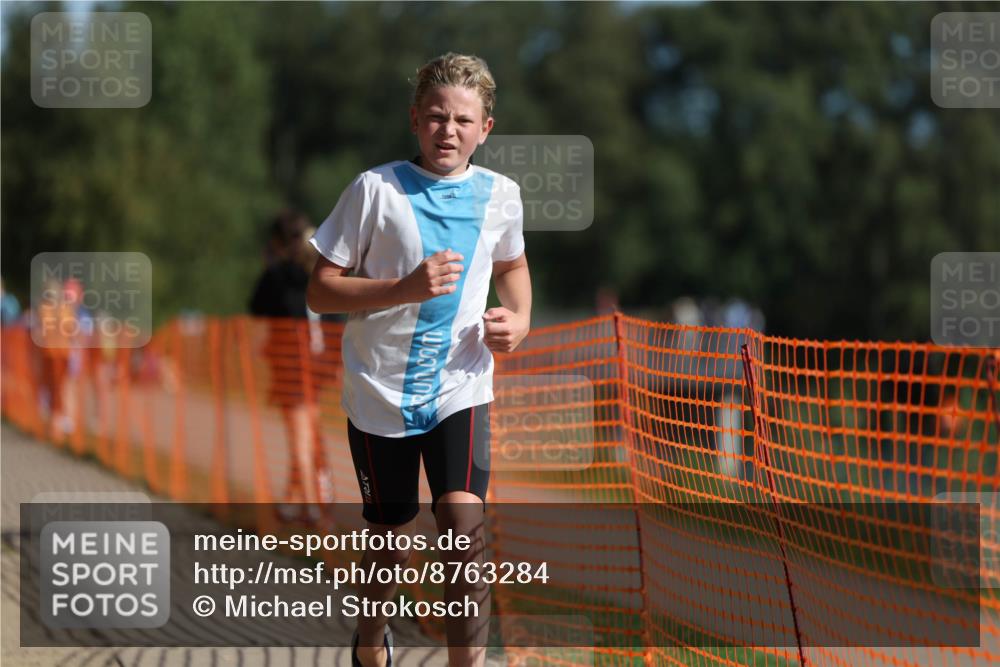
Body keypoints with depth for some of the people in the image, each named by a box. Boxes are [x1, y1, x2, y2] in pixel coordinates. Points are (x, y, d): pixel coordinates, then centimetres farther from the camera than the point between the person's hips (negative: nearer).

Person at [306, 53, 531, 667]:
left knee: (464, 524, -20)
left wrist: (519, 320, 4)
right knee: (390, 539, 10)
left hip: (459, 390, 1)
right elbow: (321, 291, -9)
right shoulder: (376, 189, -9)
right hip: (381, 394, -1)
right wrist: (406, 288, -23)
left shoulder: (501, 195, 2)